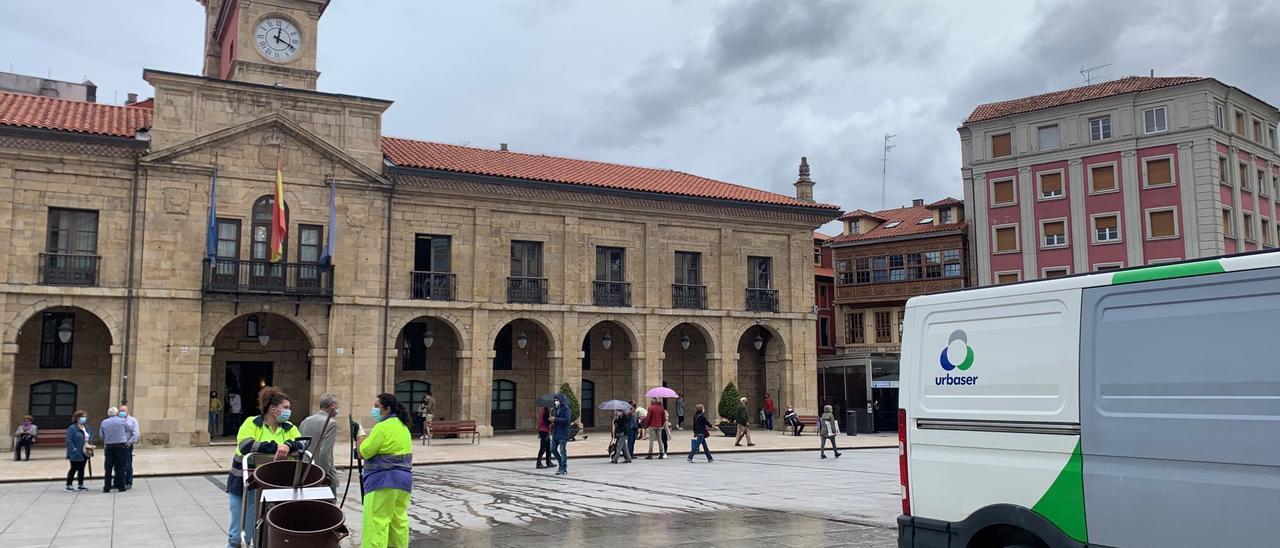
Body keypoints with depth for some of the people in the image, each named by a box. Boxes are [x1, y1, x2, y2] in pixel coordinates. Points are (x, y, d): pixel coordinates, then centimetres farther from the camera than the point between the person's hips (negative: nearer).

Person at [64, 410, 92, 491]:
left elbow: (91, 435, 23)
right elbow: (69, 441, -18)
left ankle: (81, 485, 20)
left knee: (81, 469, 13)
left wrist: (90, 444, 5)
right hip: (76, 454, -7)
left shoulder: (86, 427, 10)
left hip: (85, 453, 7)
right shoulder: (72, 428, -13)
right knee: (74, 469, 1)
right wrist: (74, 449, -23)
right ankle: (68, 485, 12)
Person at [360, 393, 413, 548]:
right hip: (404, 478, 9)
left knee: (376, 522, -6)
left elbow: (363, 453, -11)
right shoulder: (403, 426, 13)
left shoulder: (382, 427, -14)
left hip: (384, 480, -9)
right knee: (399, 519, 11)